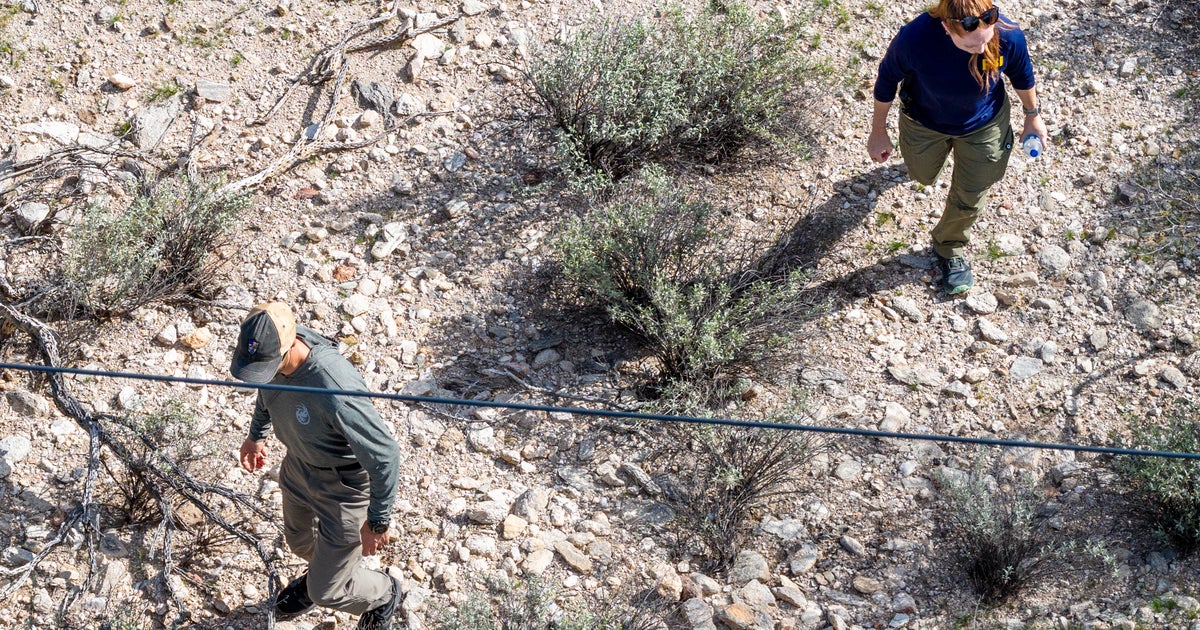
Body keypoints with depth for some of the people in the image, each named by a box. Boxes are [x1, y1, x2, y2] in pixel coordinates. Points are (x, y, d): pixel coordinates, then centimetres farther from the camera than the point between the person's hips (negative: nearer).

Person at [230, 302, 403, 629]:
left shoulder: (335, 391, -44)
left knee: (328, 592, 8)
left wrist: (378, 522, -20)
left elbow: (384, 455, -32)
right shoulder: (271, 347, -21)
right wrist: (257, 434, 20)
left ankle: (383, 594, 42)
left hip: (344, 486, -7)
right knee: (300, 540, 33)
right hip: (299, 466, 7)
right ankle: (323, 572, 68)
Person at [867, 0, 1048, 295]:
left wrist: (1033, 116, 6)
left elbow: (1021, 74, -11)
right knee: (924, 176, 31)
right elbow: (887, 80, -19)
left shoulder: (1009, 35, -36)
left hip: (983, 125, 0)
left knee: (969, 198, 16)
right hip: (925, 124, 0)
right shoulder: (913, 38, -41)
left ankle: (950, 247, 49)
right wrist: (878, 131, -6)